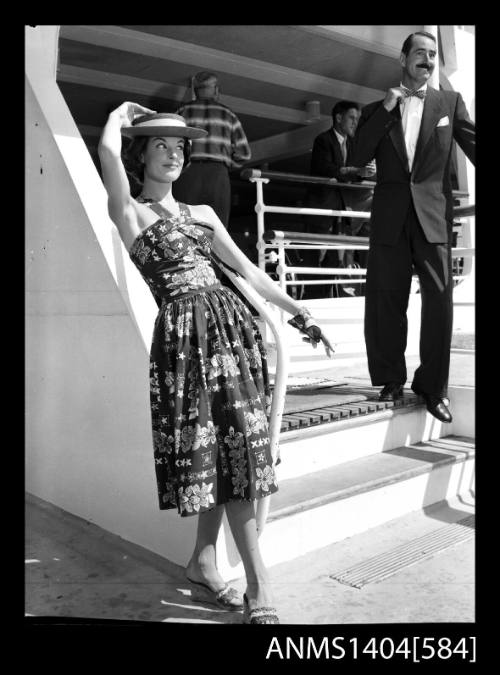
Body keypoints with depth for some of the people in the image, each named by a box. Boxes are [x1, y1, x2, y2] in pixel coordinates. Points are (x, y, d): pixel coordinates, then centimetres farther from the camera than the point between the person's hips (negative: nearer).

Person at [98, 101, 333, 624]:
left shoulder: (201, 214, 22)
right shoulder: (130, 212, 6)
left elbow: (247, 269, 20)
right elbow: (108, 150, -10)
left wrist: (297, 312, 16)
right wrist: (123, 112, 12)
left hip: (231, 320, 6)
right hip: (183, 330, -5)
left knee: (231, 445, 1)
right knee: (219, 449, -8)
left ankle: (203, 564, 18)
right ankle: (258, 586, 1)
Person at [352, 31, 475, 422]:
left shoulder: (450, 102, 13)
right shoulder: (377, 110, 14)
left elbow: (472, 143, 5)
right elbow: (360, 157, 2)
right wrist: (385, 109, -4)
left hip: (433, 214, -1)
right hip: (390, 216, 1)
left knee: (439, 298, -6)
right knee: (386, 299, 2)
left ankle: (433, 386, 7)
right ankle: (391, 381, 15)